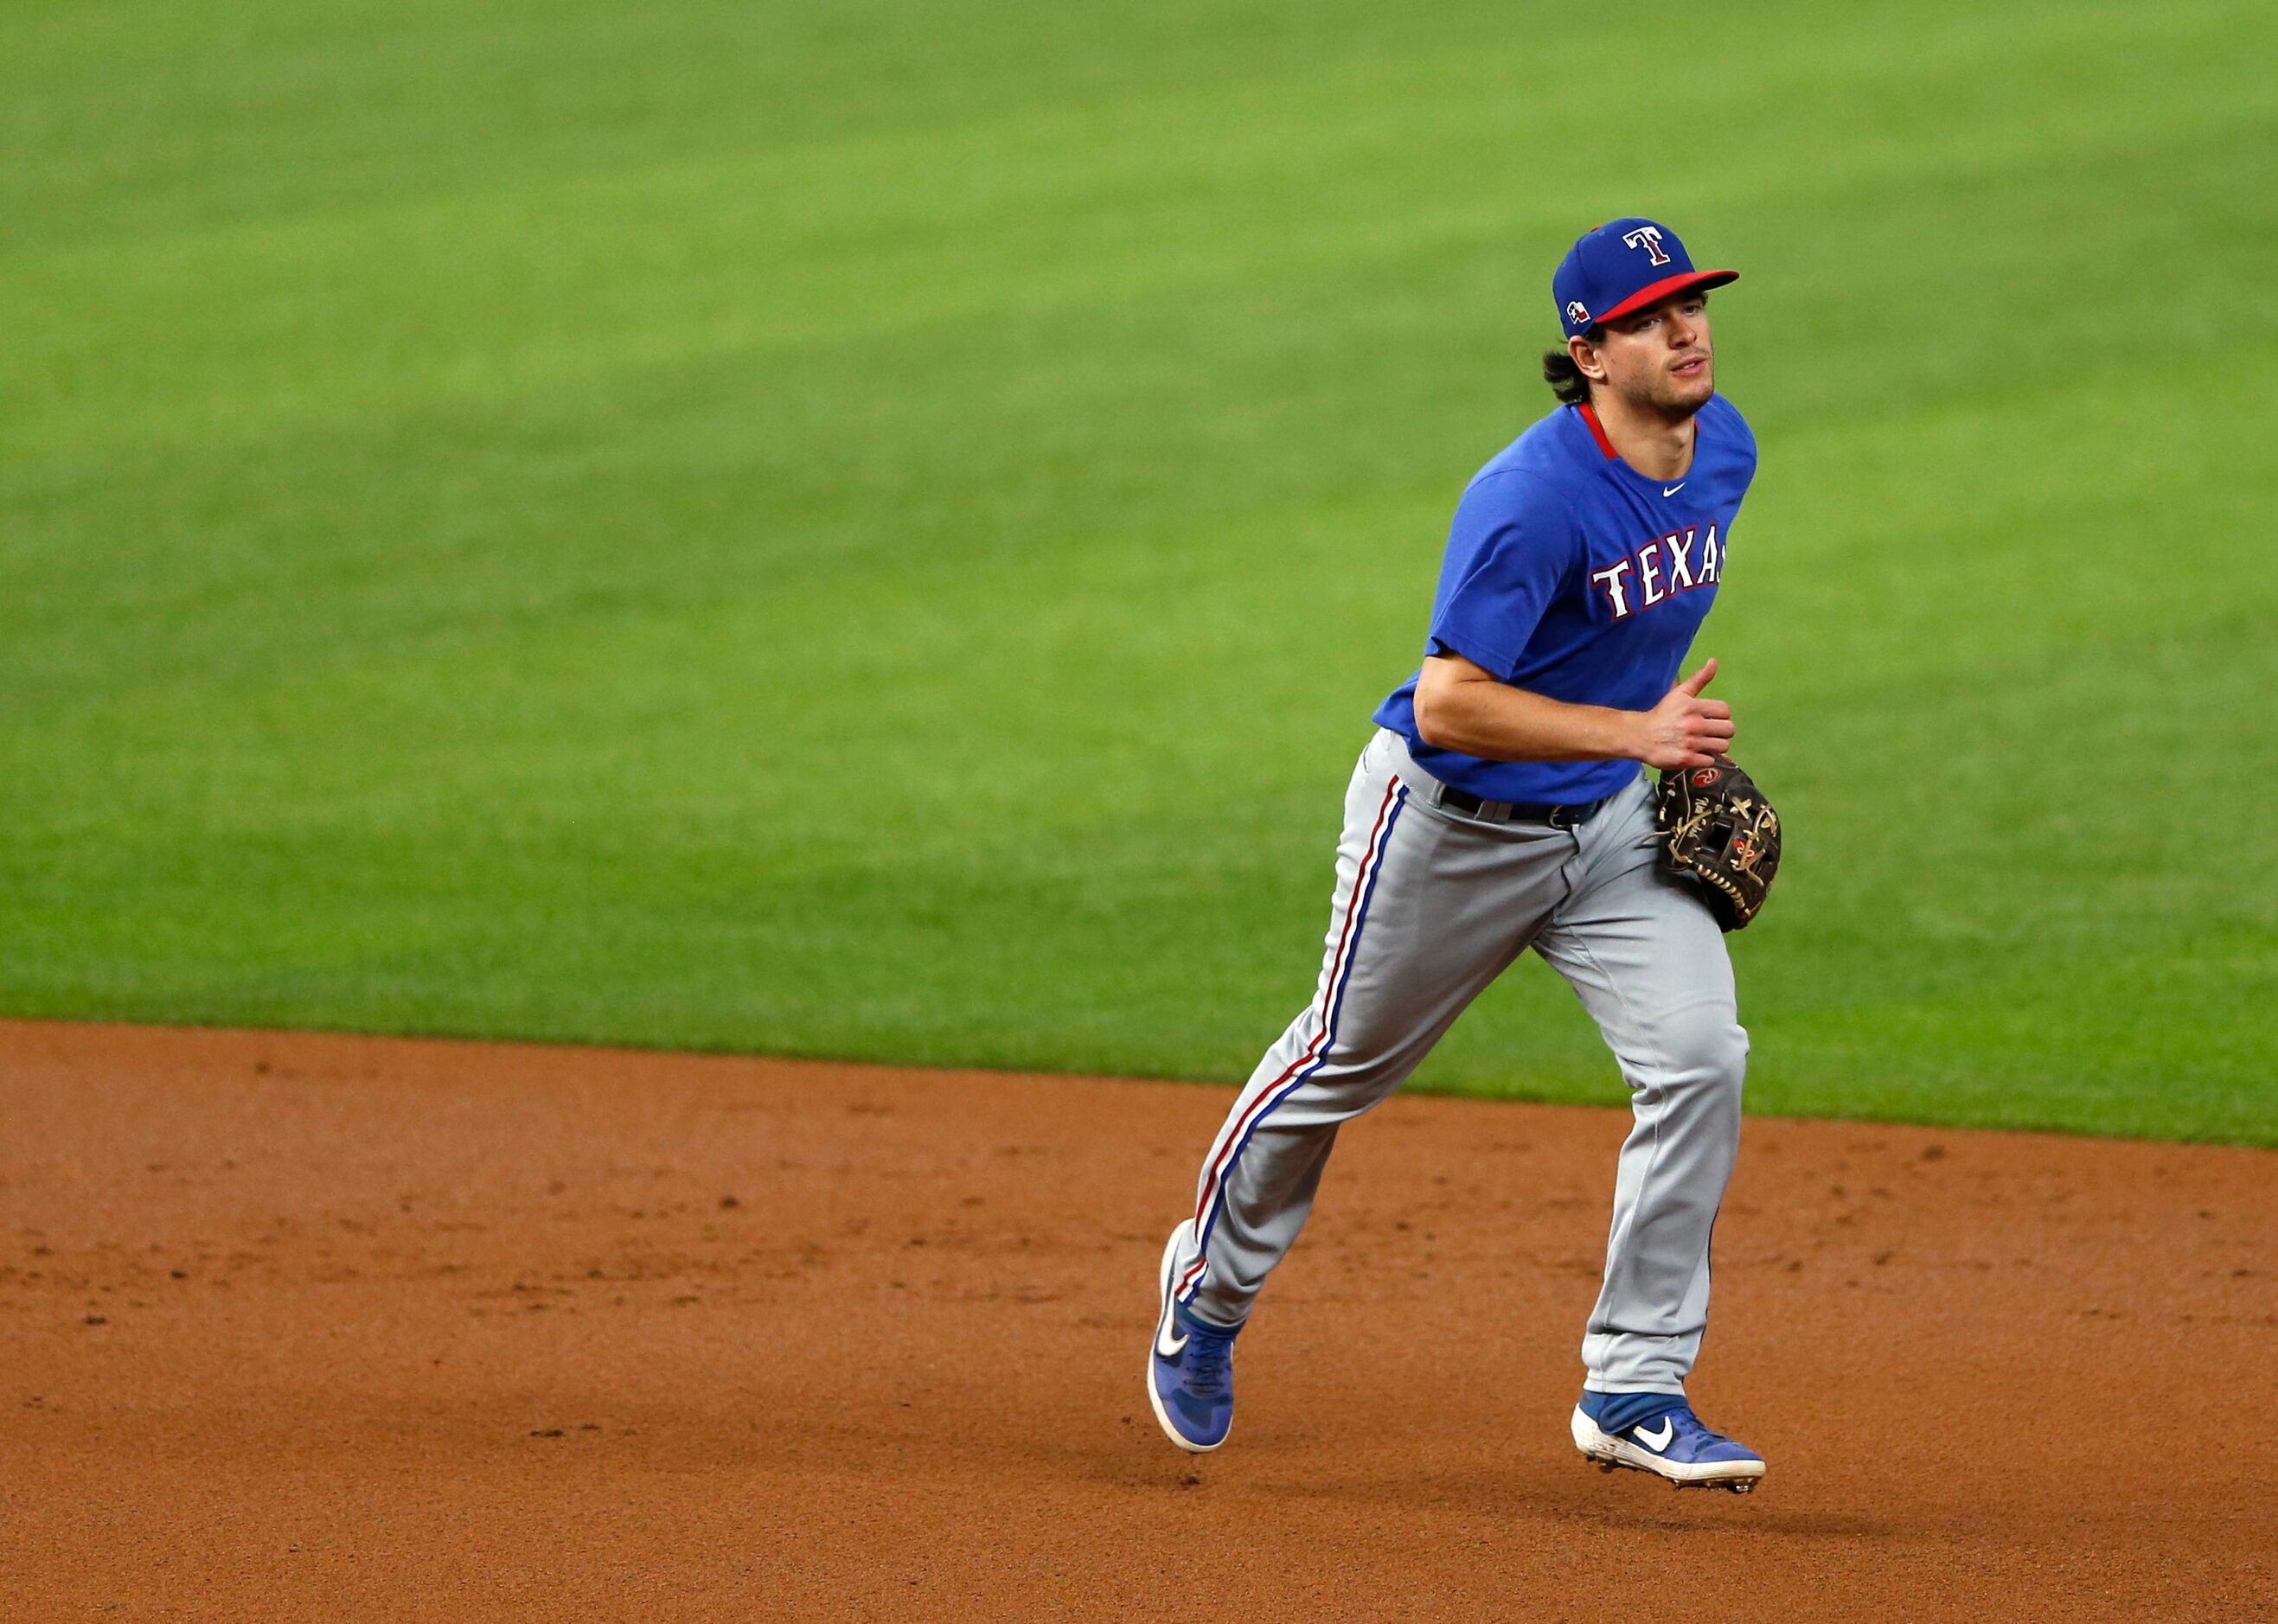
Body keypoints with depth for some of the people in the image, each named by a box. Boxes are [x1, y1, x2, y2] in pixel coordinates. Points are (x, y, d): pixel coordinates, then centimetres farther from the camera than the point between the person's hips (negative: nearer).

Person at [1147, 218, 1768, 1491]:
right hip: (1450, 823, -6)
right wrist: (1634, 732, -35)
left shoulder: (1725, 450, -3)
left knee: (1700, 1056, -13)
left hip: (1611, 826, 6)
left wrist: (1685, 740, 11)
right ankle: (1212, 1282, 42)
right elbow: (1446, 707, -31)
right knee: (1343, 1065, 13)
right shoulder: (1535, 498, -29)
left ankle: (1635, 1390, -6)